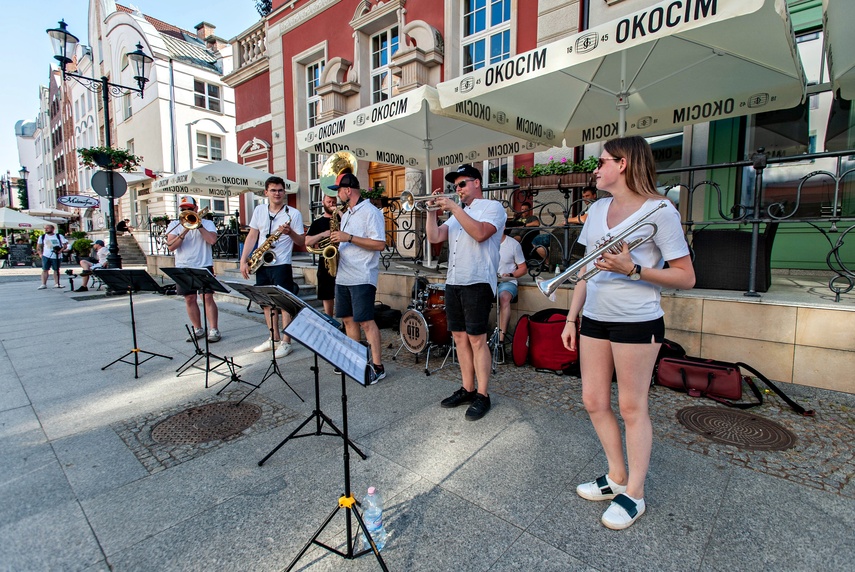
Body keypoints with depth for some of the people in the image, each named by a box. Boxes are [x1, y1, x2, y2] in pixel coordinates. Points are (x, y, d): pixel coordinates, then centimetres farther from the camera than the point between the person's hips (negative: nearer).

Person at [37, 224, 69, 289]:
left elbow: (65, 245, -1)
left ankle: (56, 283, 14)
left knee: (56, 270, 6)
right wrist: (41, 253, 4)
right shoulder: (42, 237, 8)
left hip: (57, 256, -1)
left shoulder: (59, 236, 2)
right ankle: (43, 284, 0)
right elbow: (39, 246, 15)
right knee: (45, 270, -2)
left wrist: (60, 251, -14)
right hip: (46, 256, 1)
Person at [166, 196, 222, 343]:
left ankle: (214, 330, -2)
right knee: (189, 299, 7)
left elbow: (212, 240, -14)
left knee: (208, 298, -6)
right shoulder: (174, 225, 9)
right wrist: (184, 231, -14)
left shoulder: (207, 223, 5)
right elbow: (171, 246, -5)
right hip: (183, 268, 3)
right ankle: (198, 329, 18)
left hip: (204, 266, -3)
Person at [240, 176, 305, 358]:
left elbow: (301, 242, -5)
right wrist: (243, 260, 3)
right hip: (261, 265, 5)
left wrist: (290, 232, -25)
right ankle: (274, 339, 25)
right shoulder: (259, 210, 9)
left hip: (281, 265, -5)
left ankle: (285, 342, 6)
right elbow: (252, 236, 9)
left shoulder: (293, 213, -4)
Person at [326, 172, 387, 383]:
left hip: (362, 278, -9)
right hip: (343, 276, 9)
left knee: (365, 321, -8)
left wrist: (349, 238, -20)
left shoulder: (370, 212, -9)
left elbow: (380, 244, -18)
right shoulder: (346, 214, 19)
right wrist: (336, 239, 4)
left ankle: (378, 367, -1)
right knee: (348, 319, 12)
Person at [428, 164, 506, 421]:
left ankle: (482, 395, 6)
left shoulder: (493, 207, 1)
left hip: (477, 282, -7)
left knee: (477, 340, -5)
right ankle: (467, 389, 21)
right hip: (453, 282, 8)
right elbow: (434, 237, 12)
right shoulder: (456, 213, 22)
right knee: (460, 337, 10)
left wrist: (455, 207, -15)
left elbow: (480, 233, -19)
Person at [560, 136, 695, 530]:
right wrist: (571, 319, 11)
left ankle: (634, 494, 24)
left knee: (631, 408, 5)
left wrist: (632, 269, -22)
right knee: (594, 402, 12)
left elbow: (686, 278, -8)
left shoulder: (659, 210, -8)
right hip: (594, 318, 7)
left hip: (637, 321, -7)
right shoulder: (597, 209, 12)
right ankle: (617, 476, 32)